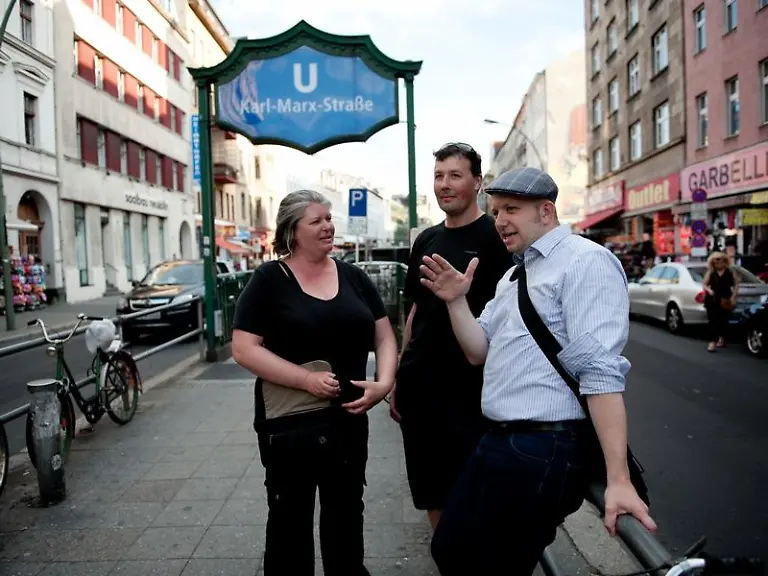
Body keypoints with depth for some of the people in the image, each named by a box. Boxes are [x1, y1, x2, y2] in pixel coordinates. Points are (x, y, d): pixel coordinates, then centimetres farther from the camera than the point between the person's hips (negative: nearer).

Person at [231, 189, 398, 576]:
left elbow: (384, 336, 6)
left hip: (348, 419, 4)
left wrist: (384, 383, -12)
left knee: (347, 514, 20)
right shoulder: (269, 279, -7)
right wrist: (307, 379, -22)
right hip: (289, 423, -4)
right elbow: (243, 349, -13)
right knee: (290, 518, 13)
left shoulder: (353, 276, 4)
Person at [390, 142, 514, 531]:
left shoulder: (496, 237, -6)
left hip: (470, 391, -6)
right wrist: (398, 379, 14)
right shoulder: (426, 241, 11)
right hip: (419, 388, 6)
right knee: (430, 492, 16)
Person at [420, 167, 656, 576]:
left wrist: (617, 478, -23)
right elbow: (478, 353, 14)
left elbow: (600, 372, -20)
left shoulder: (585, 262, -11)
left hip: (543, 450, -9)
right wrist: (457, 301, -1)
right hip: (497, 441, 9)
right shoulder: (514, 274, 17)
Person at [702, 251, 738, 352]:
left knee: (723, 321, 8)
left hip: (725, 301, 1)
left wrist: (733, 297, -3)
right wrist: (709, 290, -16)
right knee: (712, 321, -8)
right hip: (712, 300, 0)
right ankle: (712, 341, -11)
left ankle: (722, 338, 32)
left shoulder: (730, 272, 5)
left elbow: (736, 284, 7)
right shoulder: (710, 273, 5)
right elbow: (704, 284, 6)